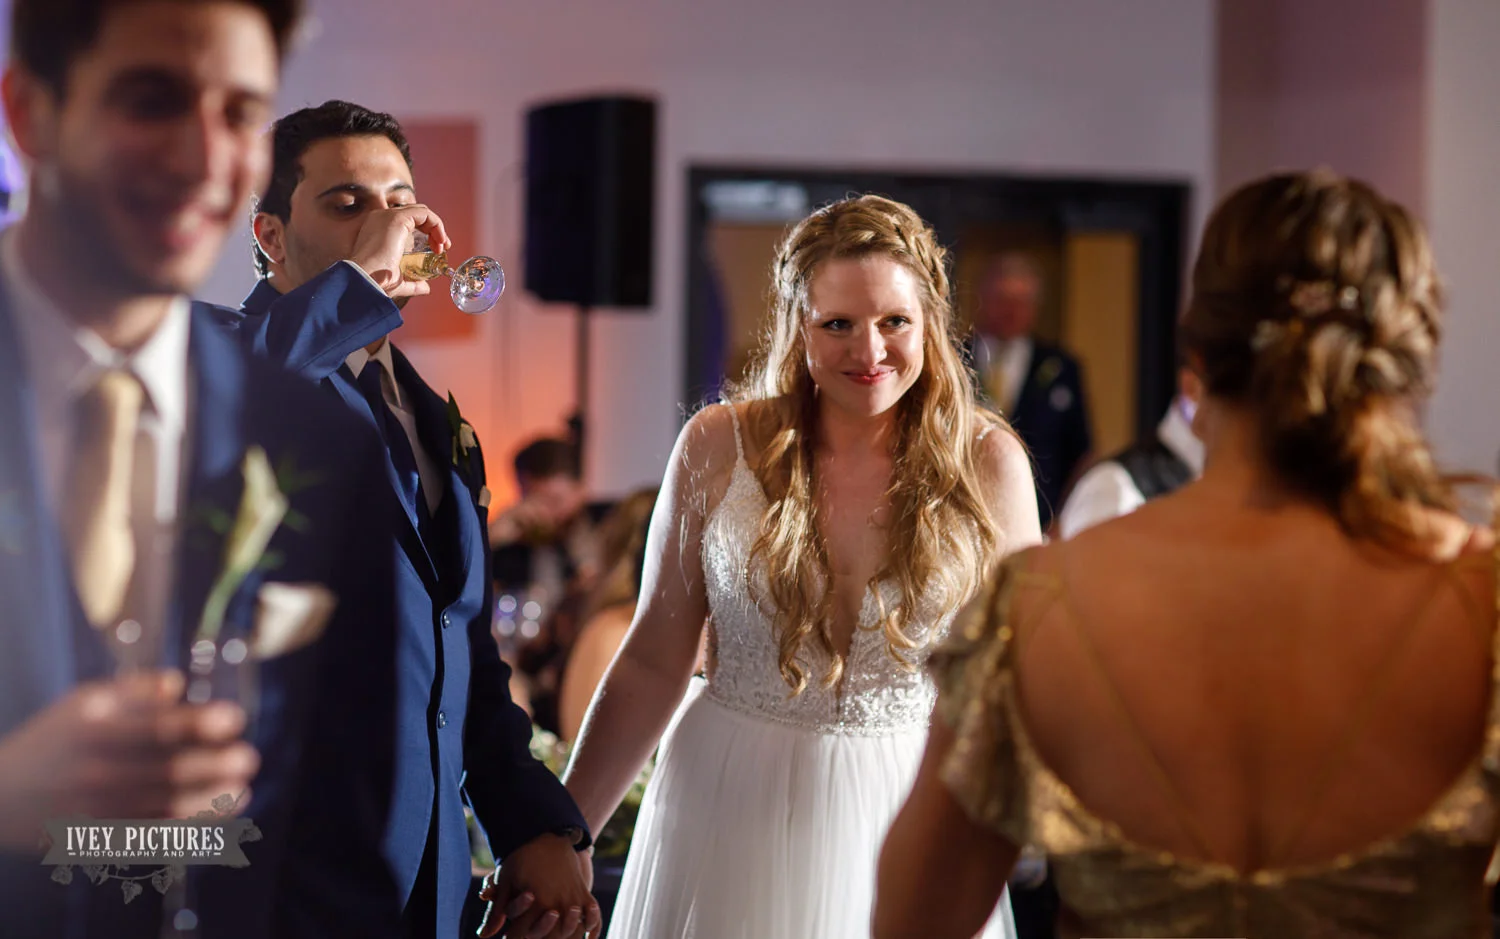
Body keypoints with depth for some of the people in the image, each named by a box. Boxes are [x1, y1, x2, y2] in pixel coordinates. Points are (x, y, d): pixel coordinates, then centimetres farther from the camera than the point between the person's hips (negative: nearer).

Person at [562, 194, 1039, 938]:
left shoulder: (986, 464, -6)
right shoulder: (717, 449, -6)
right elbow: (654, 661, -1)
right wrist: (560, 839, -2)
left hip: (904, 817, 0)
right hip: (728, 814, 0)